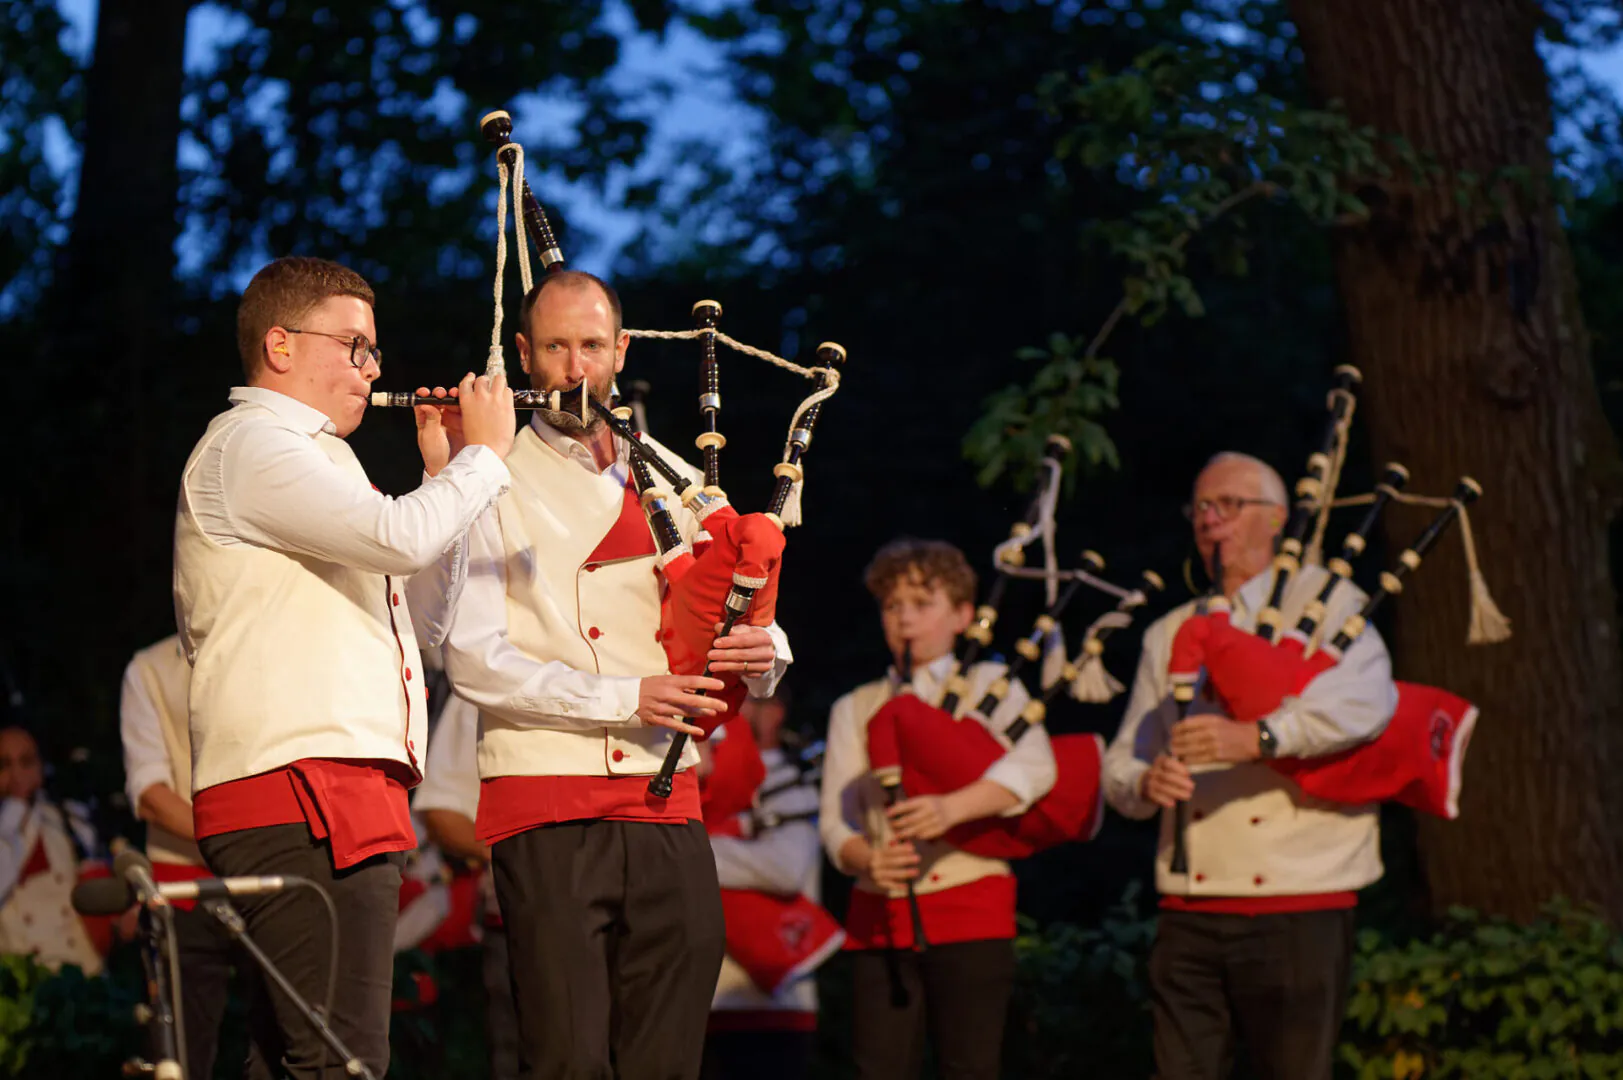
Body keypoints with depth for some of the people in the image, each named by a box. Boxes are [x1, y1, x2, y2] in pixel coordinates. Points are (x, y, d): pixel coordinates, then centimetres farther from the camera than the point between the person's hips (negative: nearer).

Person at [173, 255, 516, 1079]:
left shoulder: (310, 459, 28)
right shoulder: (248, 444, -5)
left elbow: (424, 604, 31)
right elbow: (403, 538, -19)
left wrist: (442, 472, 22)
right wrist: (484, 451, -2)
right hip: (299, 793, -11)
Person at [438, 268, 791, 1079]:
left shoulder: (673, 483, 18)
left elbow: (749, 628, 18)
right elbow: (473, 659, -7)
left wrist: (759, 652, -7)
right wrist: (625, 699, -16)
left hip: (667, 805, 4)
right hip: (545, 807, -4)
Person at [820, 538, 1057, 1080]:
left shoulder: (989, 686, 9)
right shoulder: (855, 710, 16)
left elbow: (1034, 766, -11)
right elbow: (835, 818, 7)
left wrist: (952, 807, -28)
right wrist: (866, 858, -17)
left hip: (971, 904, -3)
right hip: (881, 914, 3)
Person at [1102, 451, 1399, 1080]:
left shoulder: (1323, 604, 5)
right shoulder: (1170, 635, 20)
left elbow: (1368, 699, -16)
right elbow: (1121, 762, 15)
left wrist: (1259, 738, -32)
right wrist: (1146, 782, -11)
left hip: (1298, 906, -4)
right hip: (1191, 911, 4)